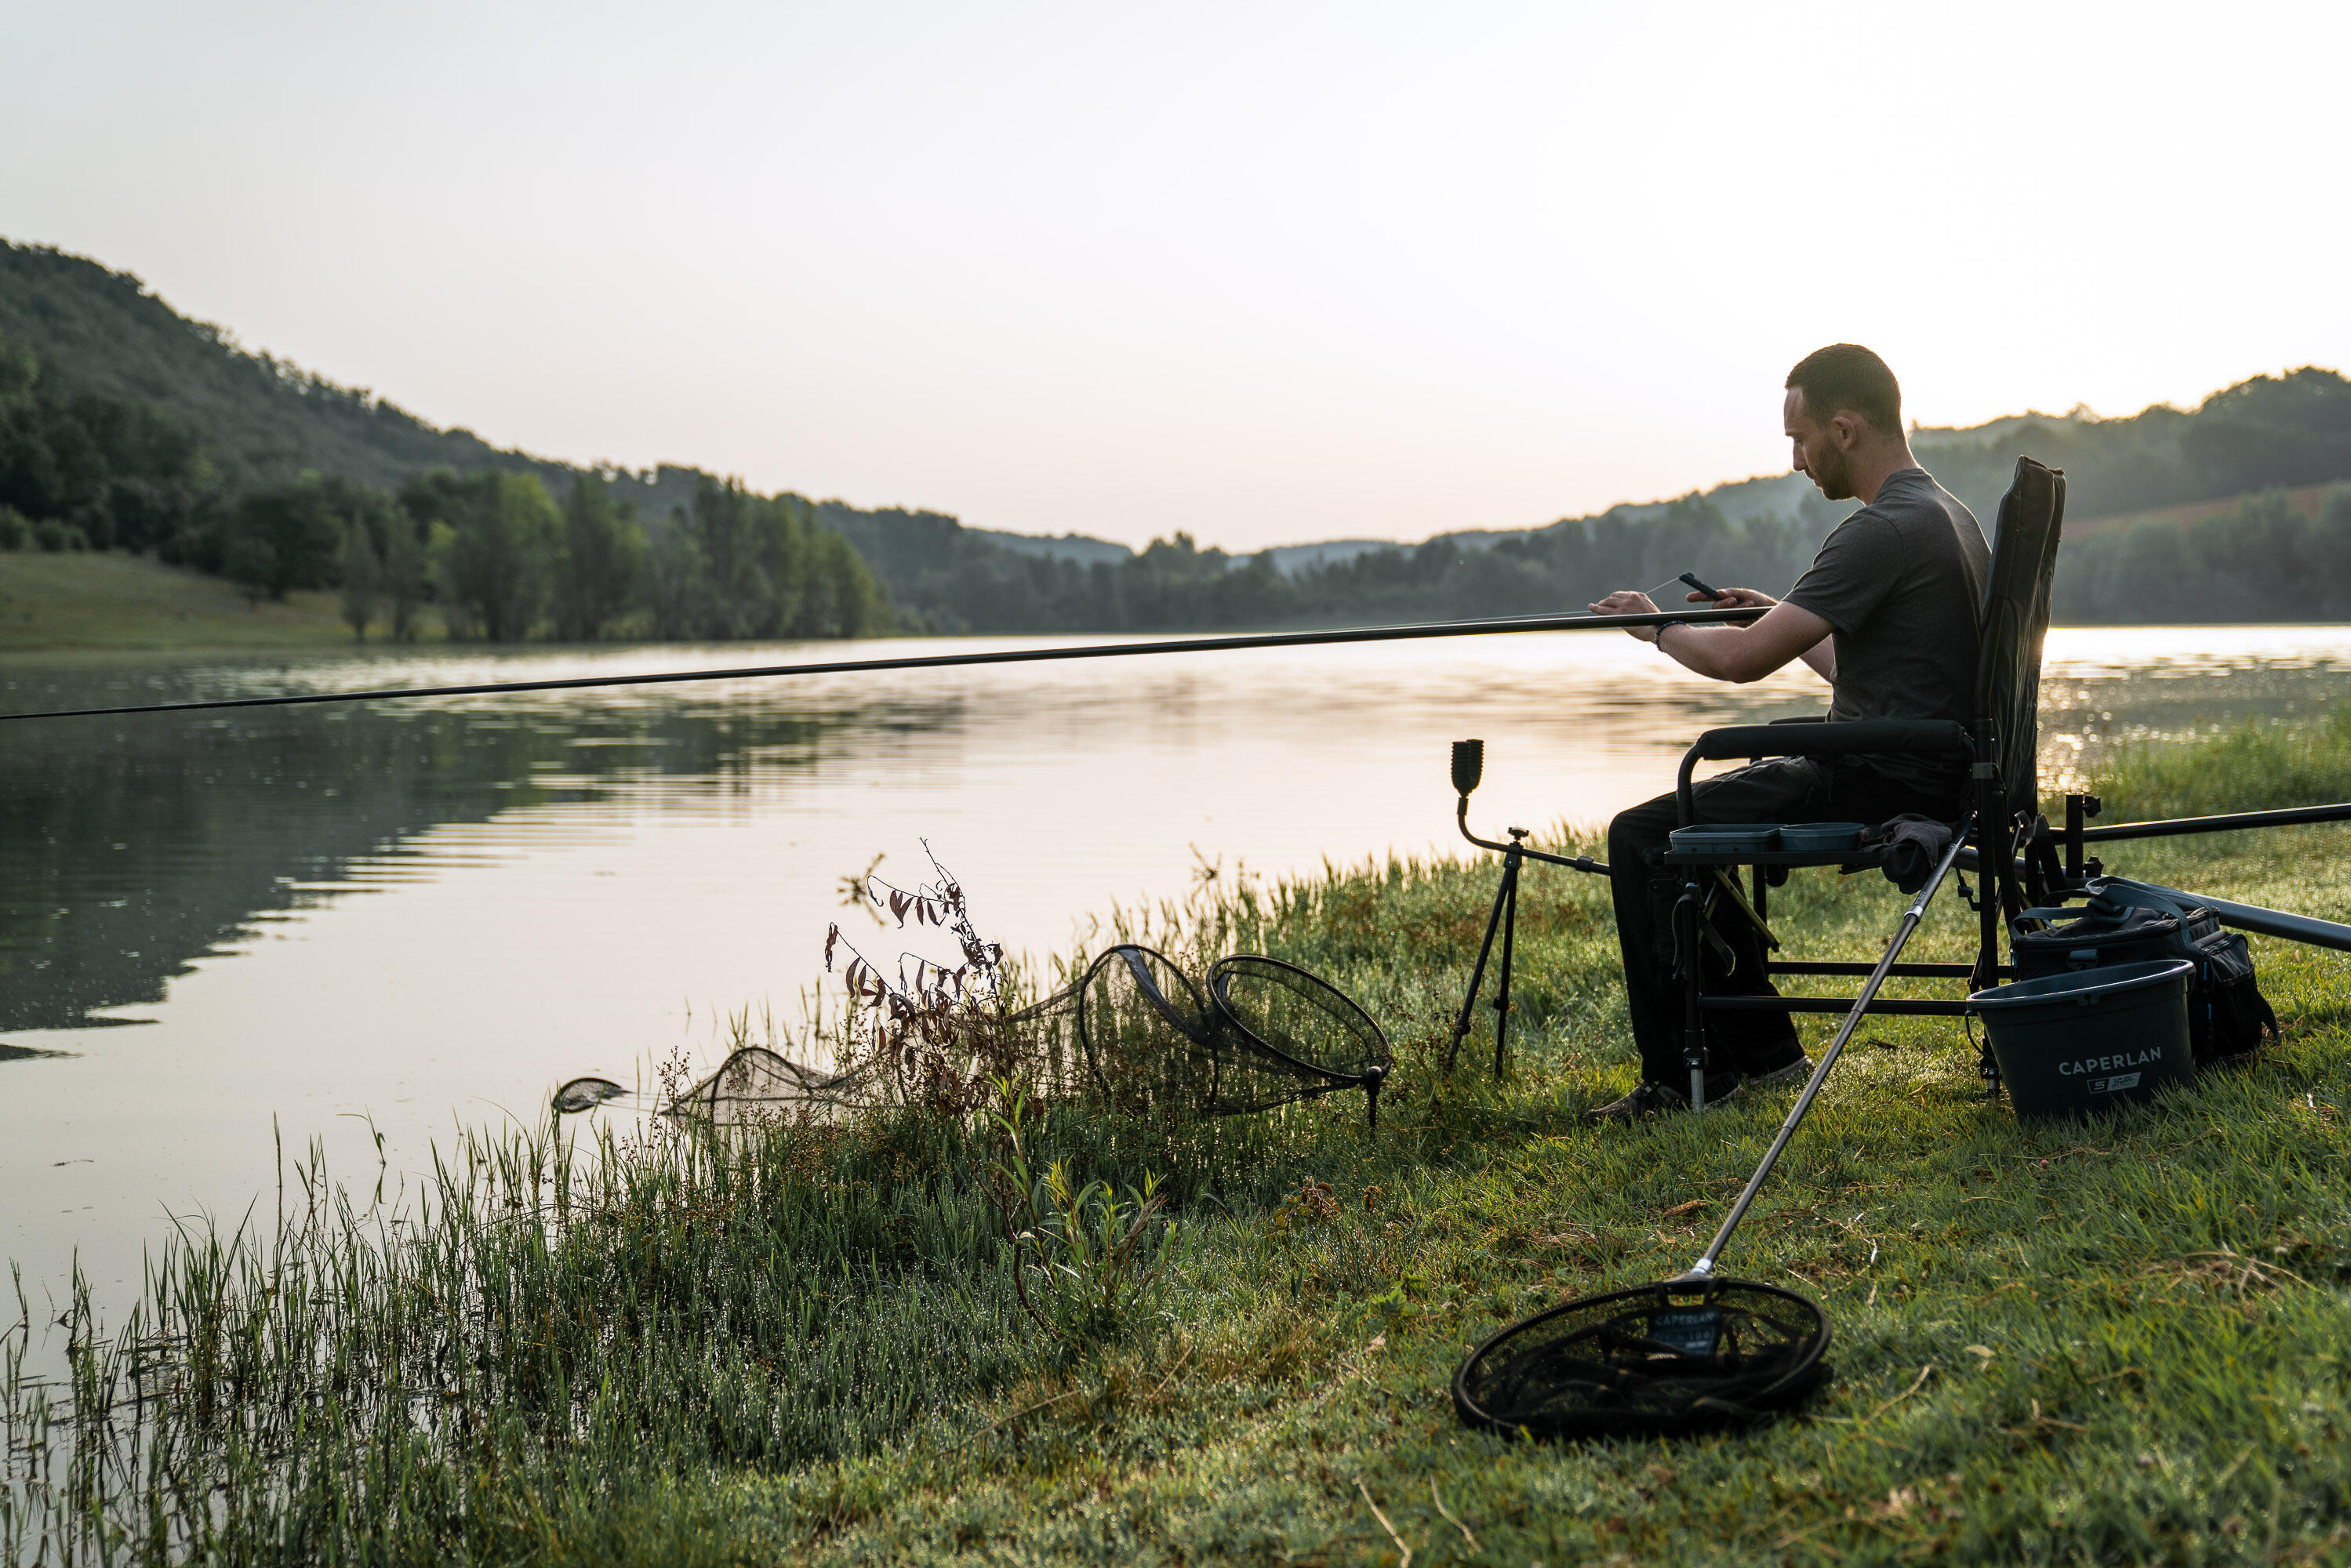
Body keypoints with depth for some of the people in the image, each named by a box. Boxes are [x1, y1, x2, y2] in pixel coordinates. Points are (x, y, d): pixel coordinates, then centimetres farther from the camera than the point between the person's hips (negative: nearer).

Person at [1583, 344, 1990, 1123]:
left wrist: (1658, 628, -2)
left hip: (1880, 785, -11)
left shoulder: (1883, 531, -19)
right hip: (1922, 775, 11)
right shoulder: (1946, 513, 14)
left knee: (1642, 837, -9)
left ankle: (1676, 1081, -3)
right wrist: (1783, 619, 21)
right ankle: (1758, 1052, 23)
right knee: (1686, 816, 22)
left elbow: (1742, 660, -20)